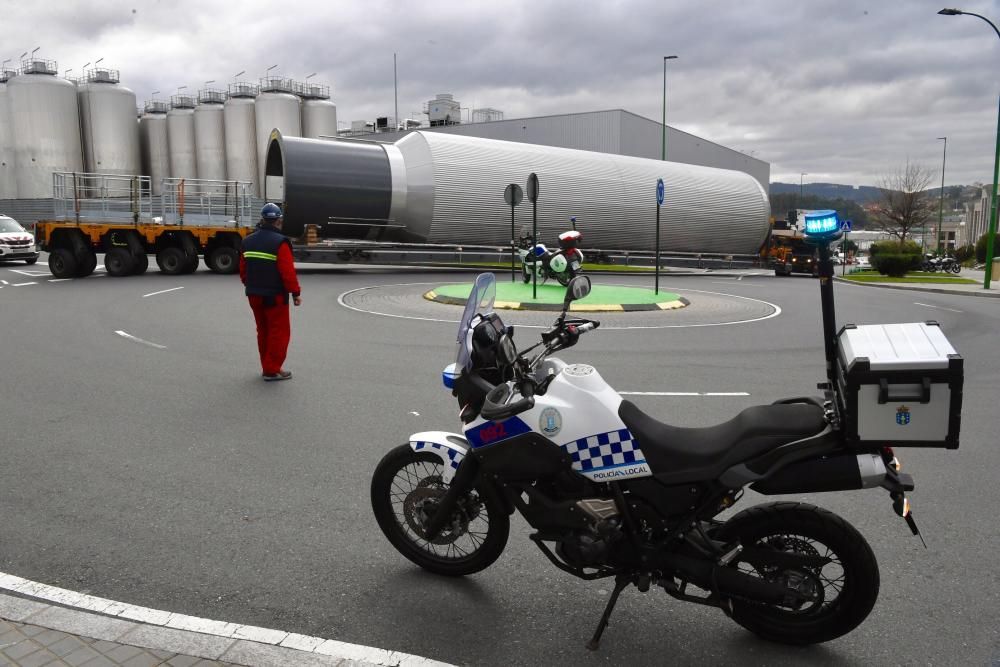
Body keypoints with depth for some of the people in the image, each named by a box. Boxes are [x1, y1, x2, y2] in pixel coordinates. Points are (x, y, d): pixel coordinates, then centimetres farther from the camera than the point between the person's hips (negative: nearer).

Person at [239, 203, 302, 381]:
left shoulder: (248, 242, 7)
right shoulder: (279, 242, -15)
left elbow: (242, 270, 13)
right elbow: (288, 272, -18)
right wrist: (296, 293, -10)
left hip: (254, 295, 7)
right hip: (275, 296, -7)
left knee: (263, 331, 17)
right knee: (279, 332, 1)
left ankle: (267, 367, 24)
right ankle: (272, 370, 1)